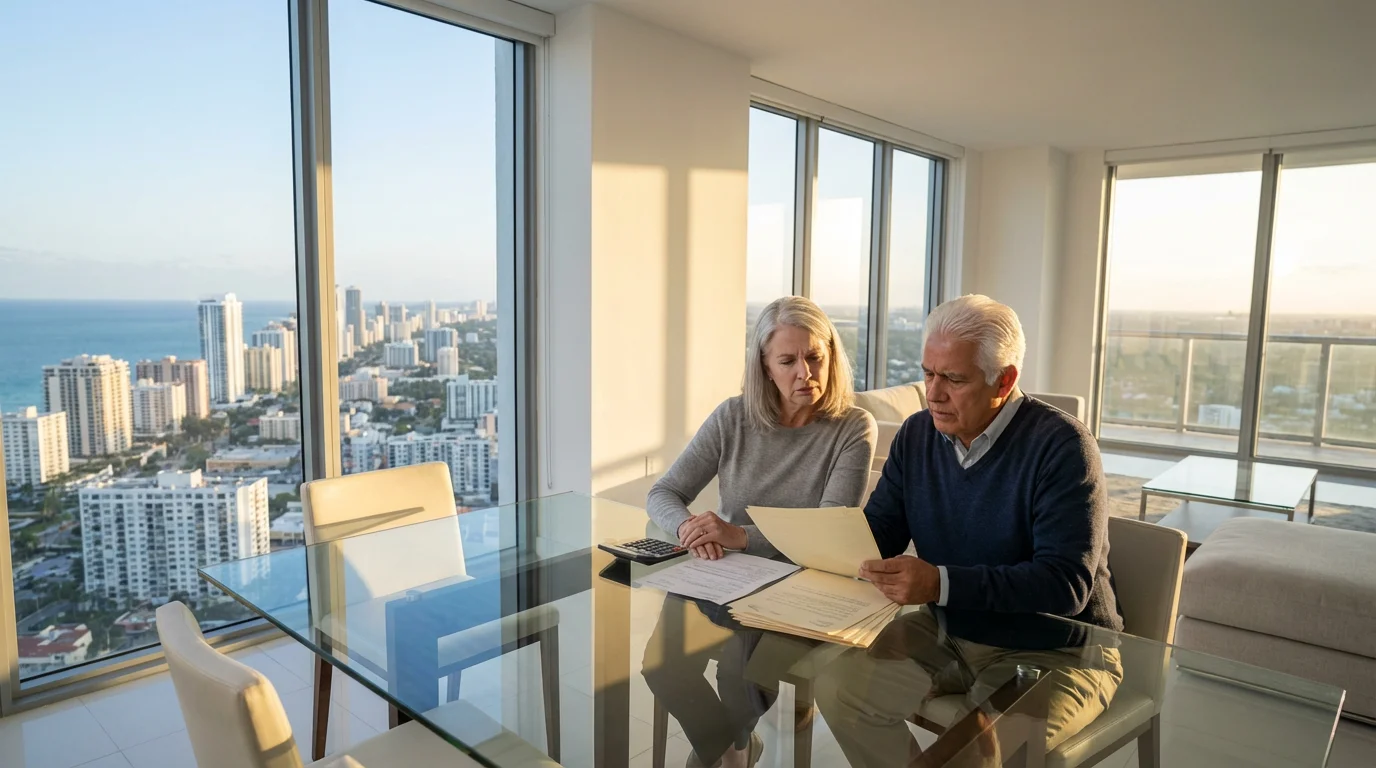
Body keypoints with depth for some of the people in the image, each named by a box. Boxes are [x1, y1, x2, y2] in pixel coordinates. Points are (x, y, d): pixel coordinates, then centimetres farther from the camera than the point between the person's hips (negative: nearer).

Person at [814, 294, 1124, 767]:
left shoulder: (1060, 445, -18)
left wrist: (941, 583, -36)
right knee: (838, 686, -12)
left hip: (1054, 652, -5)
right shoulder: (917, 435, 1)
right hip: (947, 633, 6)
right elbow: (878, 531, 5)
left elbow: (1065, 583, -26)